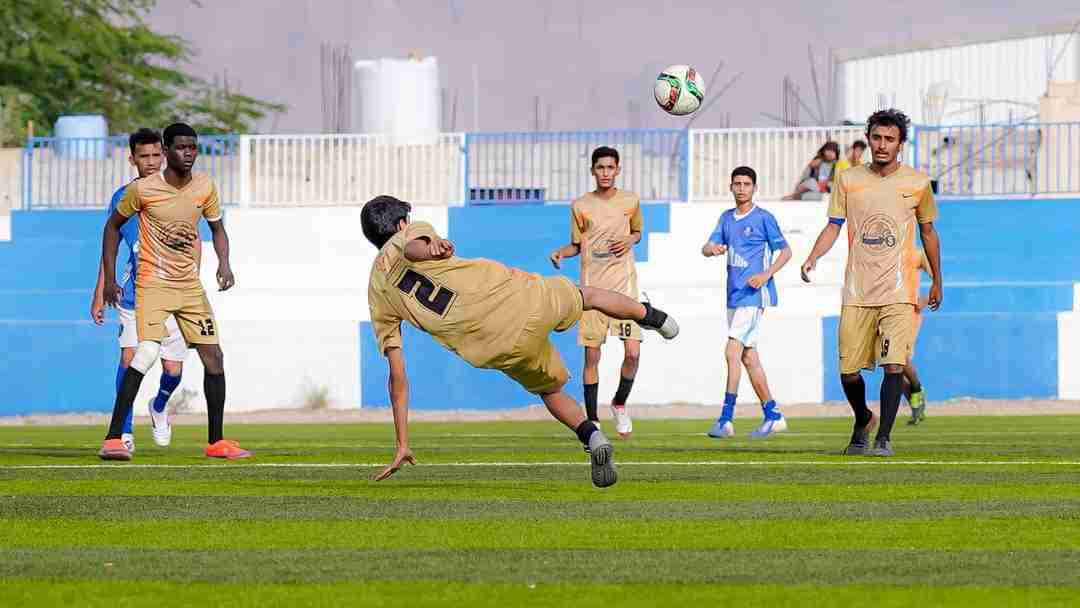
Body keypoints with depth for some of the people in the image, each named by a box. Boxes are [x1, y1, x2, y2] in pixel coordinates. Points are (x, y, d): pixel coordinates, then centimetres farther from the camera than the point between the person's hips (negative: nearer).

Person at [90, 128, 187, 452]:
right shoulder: (123, 197, 4)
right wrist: (99, 296, 9)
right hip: (134, 292, 0)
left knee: (173, 370, -1)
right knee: (129, 355, -15)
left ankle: (159, 407, 33)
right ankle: (125, 432, -5)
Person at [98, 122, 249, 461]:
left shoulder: (205, 187, 0)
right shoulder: (142, 189, -11)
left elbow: (217, 229, 14)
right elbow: (113, 226, 3)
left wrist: (224, 263, -6)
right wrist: (110, 278, 0)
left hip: (190, 284, 5)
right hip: (153, 281, -5)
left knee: (213, 356, 4)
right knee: (147, 351, -23)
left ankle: (216, 442, 17)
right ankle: (113, 440, -20)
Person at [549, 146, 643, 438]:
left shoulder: (630, 201, 6)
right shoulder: (580, 206, 3)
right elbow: (576, 245, 12)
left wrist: (630, 240, -1)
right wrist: (561, 252, -9)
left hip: (624, 285, 0)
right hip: (592, 287, 0)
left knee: (632, 352, -11)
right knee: (592, 356, -1)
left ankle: (620, 403, 15)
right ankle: (592, 420, 9)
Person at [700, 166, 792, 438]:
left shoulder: (763, 218, -4)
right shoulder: (727, 218, 14)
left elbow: (785, 251, -2)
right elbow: (706, 248, 8)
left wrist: (766, 274, -16)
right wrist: (713, 248, -16)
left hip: (755, 294, -8)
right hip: (734, 294, 8)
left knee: (732, 352, -16)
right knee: (748, 357, 10)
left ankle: (726, 418, -19)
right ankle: (773, 416, 19)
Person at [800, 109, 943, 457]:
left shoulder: (917, 183, 4)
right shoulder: (849, 180, 5)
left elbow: (928, 232, 14)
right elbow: (834, 226, 6)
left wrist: (937, 281, 17)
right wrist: (812, 258, -12)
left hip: (900, 293, -1)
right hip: (857, 294, 1)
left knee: (894, 366, -15)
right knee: (848, 372, 1)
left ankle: (883, 438, -4)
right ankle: (863, 420, 30)